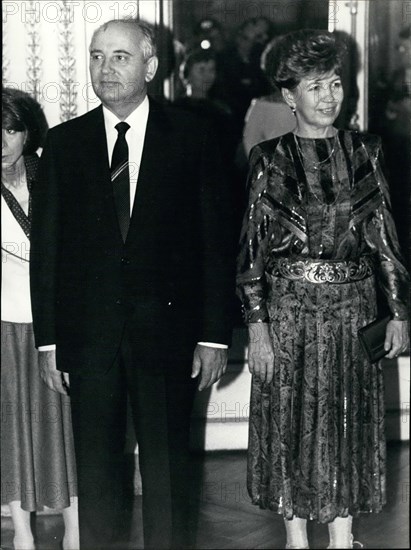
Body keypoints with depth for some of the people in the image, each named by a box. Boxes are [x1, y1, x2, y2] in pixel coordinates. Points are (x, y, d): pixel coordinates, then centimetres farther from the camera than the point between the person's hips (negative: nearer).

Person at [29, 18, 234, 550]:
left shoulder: (193, 136, 0)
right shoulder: (64, 142, 5)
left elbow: (217, 241, -1)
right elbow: (45, 244, 5)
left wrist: (214, 335, -5)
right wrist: (48, 338, 1)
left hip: (166, 329, -1)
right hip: (87, 335, 2)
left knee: (167, 464, 8)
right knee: (95, 466, 10)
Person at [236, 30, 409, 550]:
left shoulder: (363, 151, 4)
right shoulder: (270, 159, -3)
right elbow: (252, 246, -4)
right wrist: (256, 326, -10)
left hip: (352, 310, 2)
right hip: (289, 310, -2)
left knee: (349, 424, 9)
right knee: (291, 426, 6)